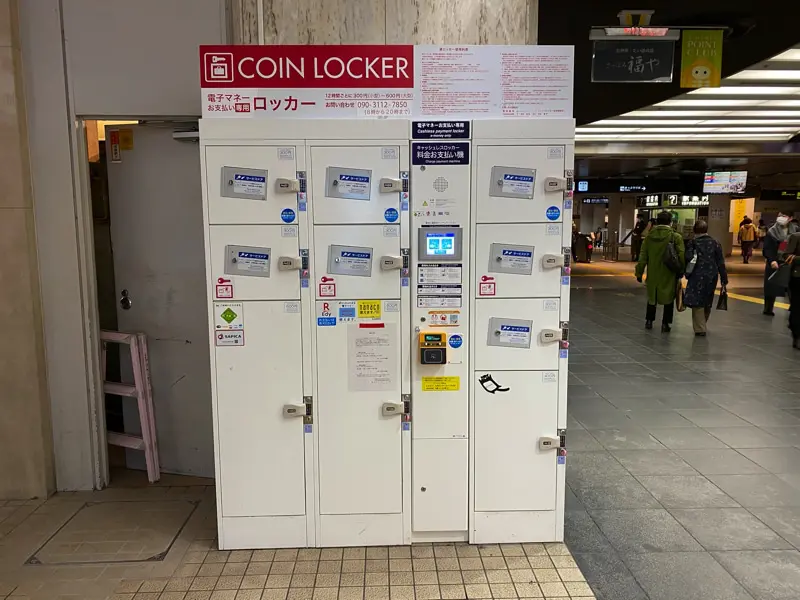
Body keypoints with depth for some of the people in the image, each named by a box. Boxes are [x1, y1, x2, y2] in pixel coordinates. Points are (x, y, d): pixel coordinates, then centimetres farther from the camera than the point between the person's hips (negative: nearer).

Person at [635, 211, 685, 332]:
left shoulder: (649, 236, 0)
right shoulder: (675, 237, -10)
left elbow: (643, 257, 2)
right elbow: (681, 257, -10)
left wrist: (639, 273, 9)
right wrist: (681, 271, 3)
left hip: (653, 274, 3)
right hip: (669, 274, -3)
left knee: (652, 296, 19)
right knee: (668, 298, 11)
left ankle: (649, 321, 24)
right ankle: (665, 323, 12)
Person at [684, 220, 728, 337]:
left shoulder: (692, 243, -5)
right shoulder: (715, 243, 5)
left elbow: (686, 260, -11)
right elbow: (721, 263, 5)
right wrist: (724, 279, 8)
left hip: (697, 277, -4)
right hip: (711, 277, 4)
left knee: (697, 303, -2)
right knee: (707, 303, 18)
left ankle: (700, 329, -8)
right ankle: (702, 325, 34)